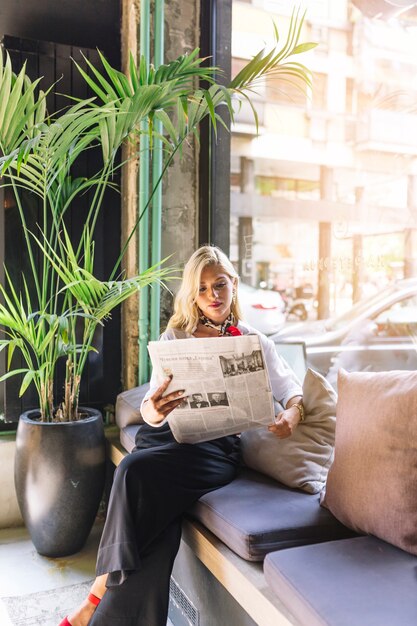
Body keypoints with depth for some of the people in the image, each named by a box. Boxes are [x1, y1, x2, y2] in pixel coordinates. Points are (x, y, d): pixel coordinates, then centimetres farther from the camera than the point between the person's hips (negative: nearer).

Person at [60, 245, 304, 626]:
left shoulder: (254, 342, 17)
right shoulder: (174, 338, 17)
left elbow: (292, 389, 9)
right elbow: (150, 408, 7)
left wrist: (291, 415, -17)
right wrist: (154, 410, -20)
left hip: (216, 446, -2)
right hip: (166, 435, 2)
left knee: (138, 471, -31)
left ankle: (100, 595, -19)